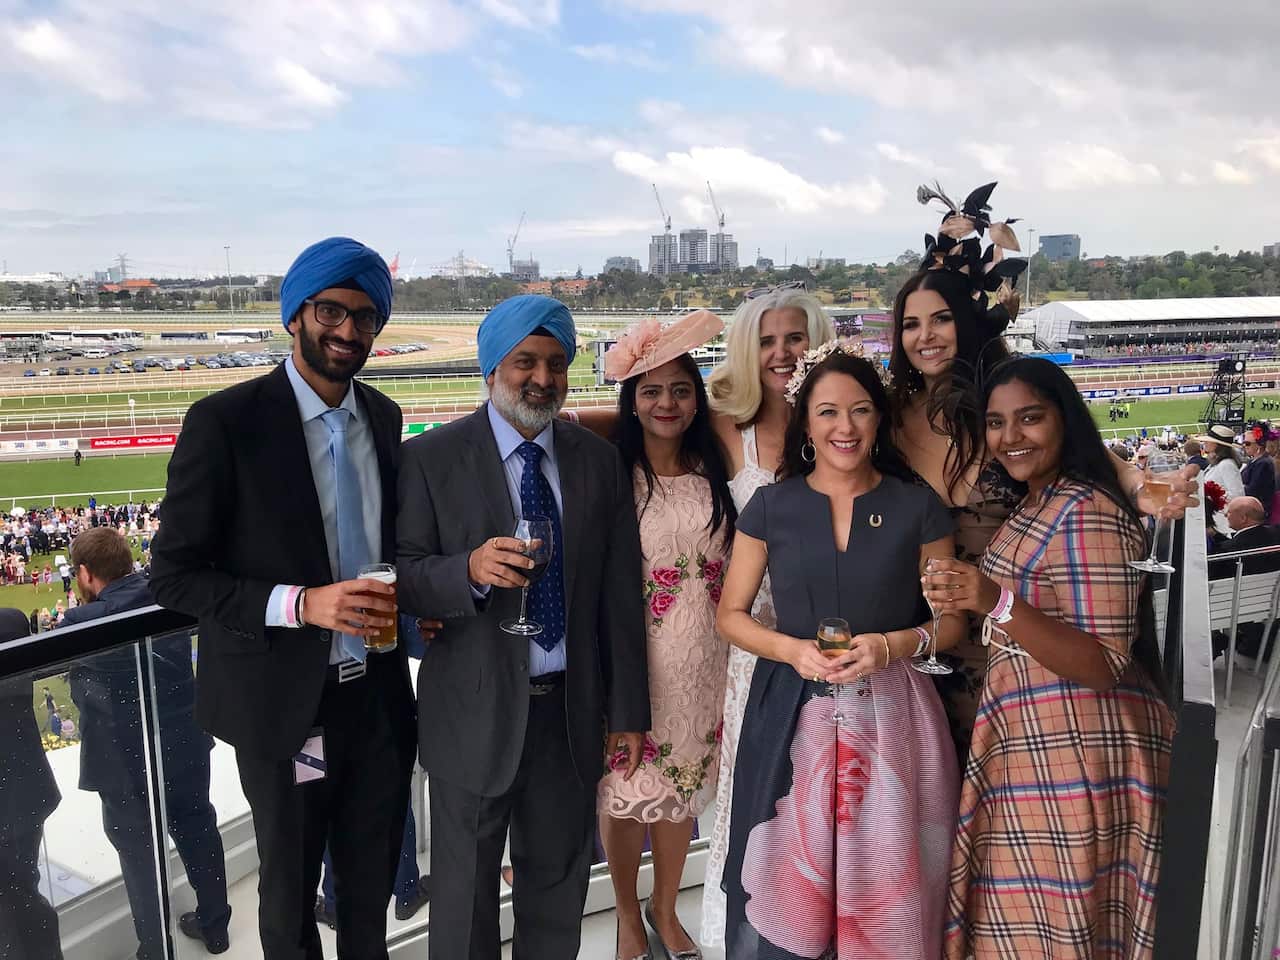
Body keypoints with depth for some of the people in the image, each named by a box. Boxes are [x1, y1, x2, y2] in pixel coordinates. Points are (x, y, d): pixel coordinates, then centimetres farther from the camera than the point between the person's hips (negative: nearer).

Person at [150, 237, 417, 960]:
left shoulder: (382, 417, 3)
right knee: (291, 894, 17)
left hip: (380, 695, 5)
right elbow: (173, 575, -14)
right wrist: (300, 604, -26)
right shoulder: (225, 422, -15)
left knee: (372, 886, 21)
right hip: (287, 704, -4)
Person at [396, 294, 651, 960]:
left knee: (560, 884, 18)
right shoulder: (432, 458, -7)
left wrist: (628, 710, 5)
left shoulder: (600, 461, 3)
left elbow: (619, 593, 4)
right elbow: (405, 576, -8)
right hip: (476, 712, -3)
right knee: (466, 888, 13)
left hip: (572, 709, 3)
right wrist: (471, 570, -29)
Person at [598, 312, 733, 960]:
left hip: (702, 658, 3)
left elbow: (736, 561, 10)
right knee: (625, 785, 10)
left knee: (684, 784, 17)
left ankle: (665, 907, 41)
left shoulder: (714, 471, 2)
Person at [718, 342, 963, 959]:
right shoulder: (771, 506, 3)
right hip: (793, 718, 0)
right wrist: (792, 649, -11)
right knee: (787, 894, 3)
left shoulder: (918, 506, 3)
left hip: (889, 717, 0)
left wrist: (893, 644, -12)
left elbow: (952, 618, 7)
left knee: (885, 890, 3)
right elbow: (731, 614, 7)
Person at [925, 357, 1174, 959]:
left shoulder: (1088, 512, -17)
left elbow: (1105, 667, -23)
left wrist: (998, 603, -34)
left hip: (1074, 755, -9)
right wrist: (973, 601, 10)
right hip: (1027, 745, 9)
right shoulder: (1035, 508, 12)